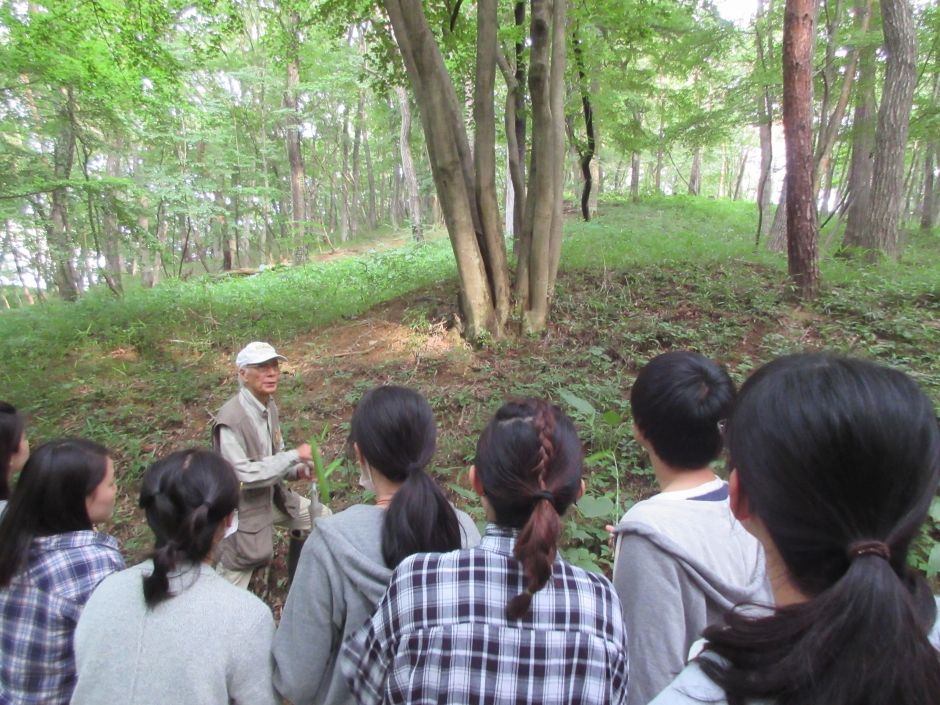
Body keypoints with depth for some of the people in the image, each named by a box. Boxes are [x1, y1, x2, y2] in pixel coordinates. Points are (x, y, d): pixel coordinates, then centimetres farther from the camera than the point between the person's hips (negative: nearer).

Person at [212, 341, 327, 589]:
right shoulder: (231, 419, -26)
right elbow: (242, 474, -29)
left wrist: (296, 471, -9)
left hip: (273, 496, 8)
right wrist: (294, 456, -26)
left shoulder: (270, 407, 0)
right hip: (243, 506, -8)